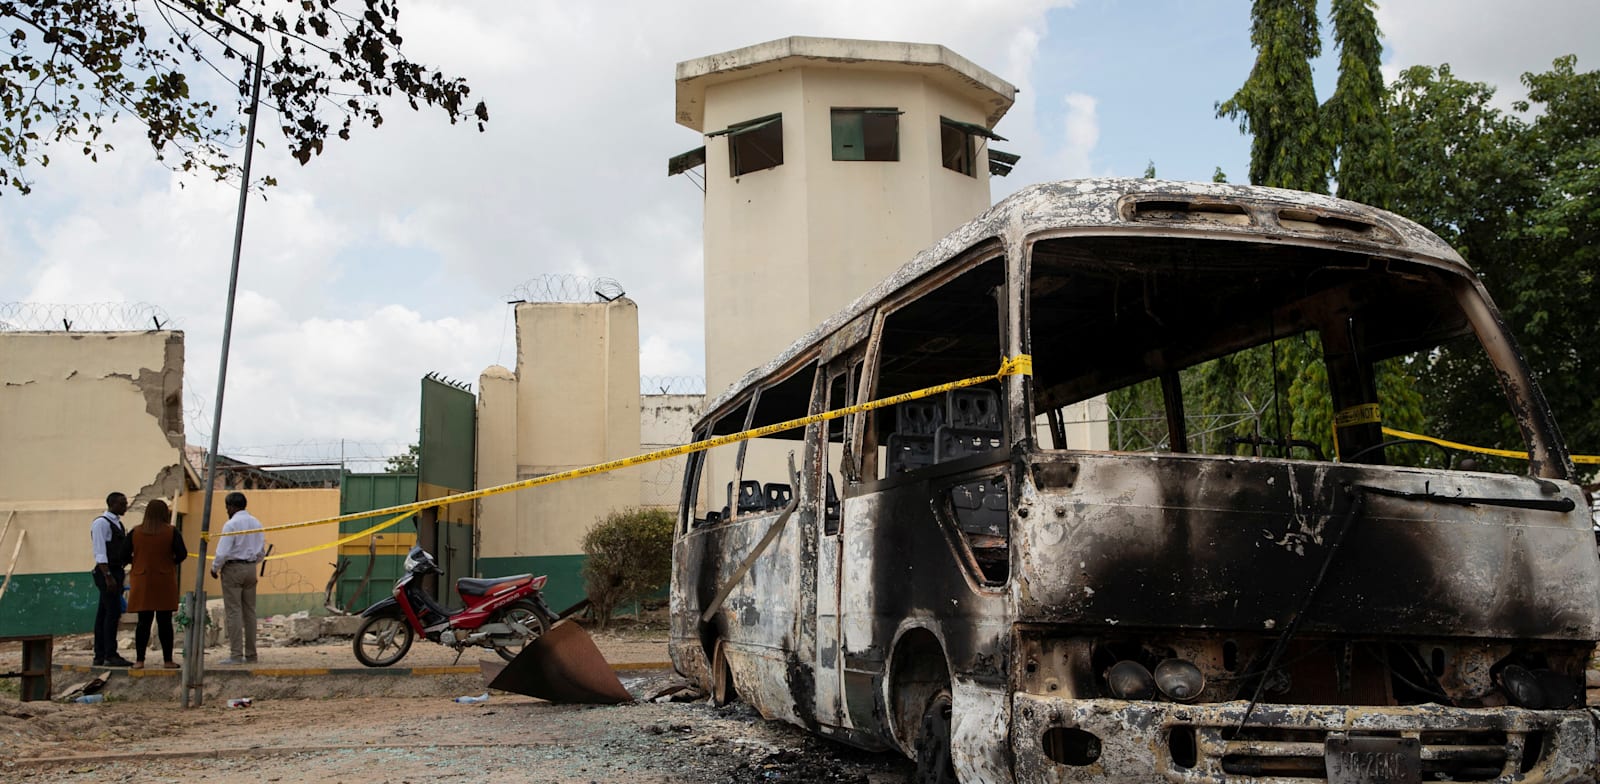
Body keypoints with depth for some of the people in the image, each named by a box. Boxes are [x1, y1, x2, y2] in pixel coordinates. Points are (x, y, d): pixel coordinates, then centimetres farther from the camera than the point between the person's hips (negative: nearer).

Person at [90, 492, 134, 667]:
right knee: (113, 612, -12)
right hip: (107, 573, -9)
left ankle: (100, 656, 12)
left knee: (103, 613, 9)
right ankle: (110, 655, -11)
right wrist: (108, 576, -23)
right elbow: (100, 553, -17)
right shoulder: (101, 523, -10)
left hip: (116, 572, 9)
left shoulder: (117, 523, 18)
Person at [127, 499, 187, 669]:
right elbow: (182, 554, -10)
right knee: (165, 621, 2)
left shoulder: (135, 533, 2)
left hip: (142, 582, 2)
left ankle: (139, 660, 5)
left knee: (143, 621, 6)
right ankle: (167, 660, 5)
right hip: (165, 583, -2)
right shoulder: (171, 532, -4)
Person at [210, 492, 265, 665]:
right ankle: (251, 654, 11)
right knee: (250, 612, 9)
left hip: (232, 568, -7)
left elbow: (222, 552, -16)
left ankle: (236, 655, -7)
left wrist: (214, 568, -2)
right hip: (251, 568, 7)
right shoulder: (256, 523, 10)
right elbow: (261, 551, 13)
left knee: (233, 612, -5)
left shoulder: (231, 524, -13)